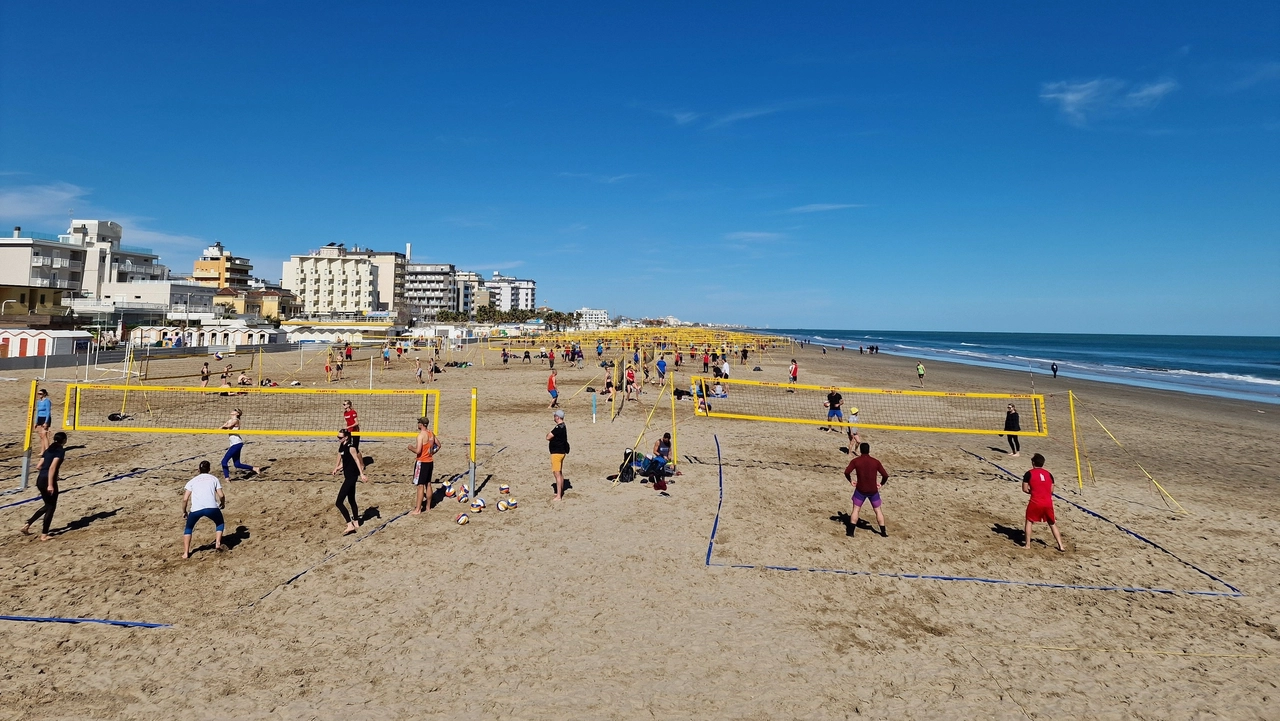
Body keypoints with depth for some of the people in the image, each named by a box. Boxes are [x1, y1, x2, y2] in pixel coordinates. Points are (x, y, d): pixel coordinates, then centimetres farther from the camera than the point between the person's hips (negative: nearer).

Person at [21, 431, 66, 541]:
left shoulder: (48, 449, 15)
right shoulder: (61, 450, -9)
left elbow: (39, 466, 14)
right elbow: (52, 467, -18)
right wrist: (50, 484, -19)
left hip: (40, 479, 8)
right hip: (48, 480, -8)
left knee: (48, 505, 22)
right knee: (51, 507, 4)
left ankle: (27, 525, 14)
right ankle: (44, 535, 6)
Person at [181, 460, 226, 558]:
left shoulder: (193, 480, 22)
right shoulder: (214, 478, 20)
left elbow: (185, 499, 13)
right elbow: (221, 495, 10)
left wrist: (184, 512, 27)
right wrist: (223, 504, 30)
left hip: (195, 509, 1)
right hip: (211, 507, -1)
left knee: (188, 528, 27)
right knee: (220, 523, 29)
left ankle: (186, 553, 17)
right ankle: (218, 543, 11)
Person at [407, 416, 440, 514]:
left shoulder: (421, 435, -18)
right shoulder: (431, 434, 7)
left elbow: (418, 451, -24)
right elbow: (438, 445, 17)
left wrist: (411, 448, -6)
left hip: (422, 462, -8)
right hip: (430, 461, 8)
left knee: (420, 485, -3)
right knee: (428, 484, 15)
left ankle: (418, 509, 1)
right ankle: (428, 506, 23)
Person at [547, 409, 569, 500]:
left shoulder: (558, 428, -22)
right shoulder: (563, 426, 10)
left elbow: (548, 437, -21)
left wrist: (549, 434, -1)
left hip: (557, 453, -10)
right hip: (561, 451, 10)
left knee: (557, 474, -8)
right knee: (560, 473, 19)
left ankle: (559, 496, -8)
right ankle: (561, 492, 30)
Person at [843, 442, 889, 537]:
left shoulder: (855, 461, -4)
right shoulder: (876, 462, -1)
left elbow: (846, 472, -15)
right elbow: (885, 475, -3)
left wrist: (851, 480, 1)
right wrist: (881, 484, 13)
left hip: (860, 489, -1)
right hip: (873, 490, 1)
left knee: (856, 510, 9)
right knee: (878, 510, 16)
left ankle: (851, 531, 4)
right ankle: (883, 532, 19)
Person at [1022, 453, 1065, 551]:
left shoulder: (1029, 474, -2)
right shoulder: (1049, 474, 10)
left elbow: (1025, 489, -3)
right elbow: (1051, 490, 11)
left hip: (1035, 502, -4)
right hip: (1048, 502, 4)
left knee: (1029, 521, 11)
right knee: (1052, 524, 18)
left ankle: (1027, 544, 8)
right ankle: (1060, 545, 17)